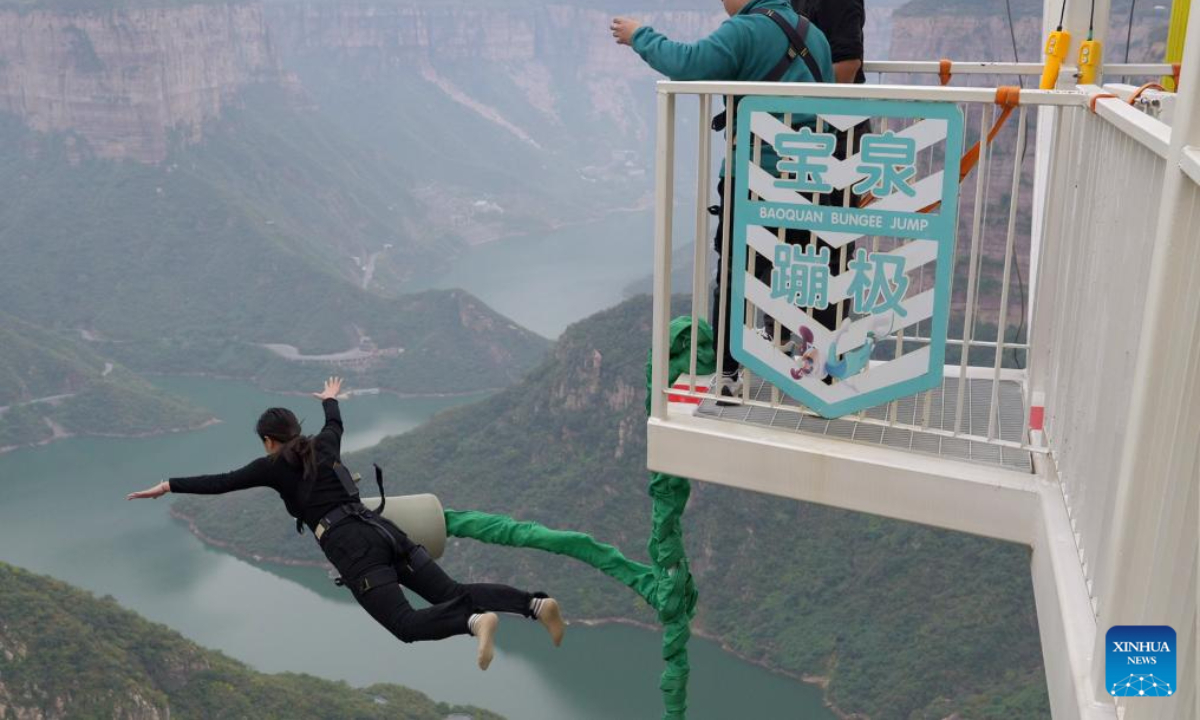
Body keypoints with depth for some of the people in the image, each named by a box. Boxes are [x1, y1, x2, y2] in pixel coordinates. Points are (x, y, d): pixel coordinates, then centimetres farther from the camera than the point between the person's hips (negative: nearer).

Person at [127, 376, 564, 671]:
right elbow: (336, 424, 47)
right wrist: (330, 399, 68)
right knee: (451, 594, 0)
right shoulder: (323, 445, 24)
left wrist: (168, 486, 14)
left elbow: (221, 483, 6)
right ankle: (535, 604, -20)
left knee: (406, 624, -15)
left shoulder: (275, 465, 8)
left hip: (350, 548, -6)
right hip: (382, 531, 6)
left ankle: (475, 621, -43)